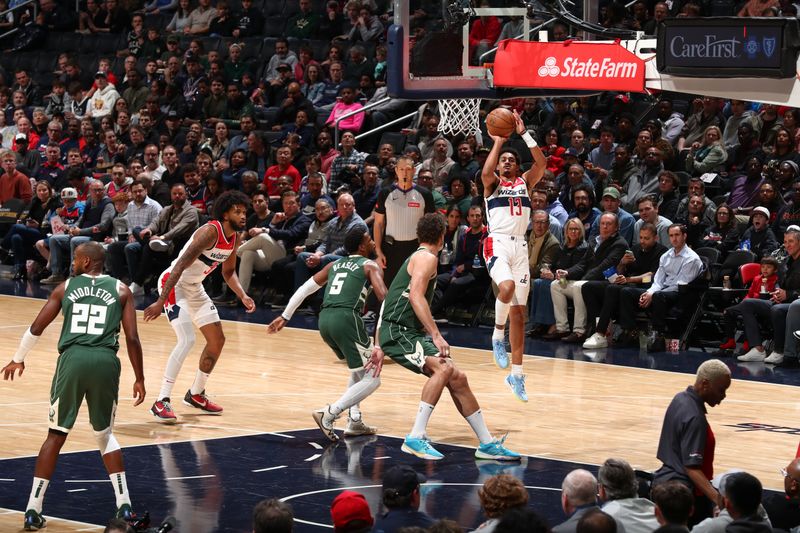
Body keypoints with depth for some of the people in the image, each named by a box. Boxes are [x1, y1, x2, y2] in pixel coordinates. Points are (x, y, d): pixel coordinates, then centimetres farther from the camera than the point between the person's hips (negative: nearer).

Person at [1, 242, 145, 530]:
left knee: (56, 435, 11)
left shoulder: (66, 288, 14)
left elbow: (36, 328, 14)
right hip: (105, 361, 0)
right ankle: (124, 506, 9)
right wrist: (139, 378, 14)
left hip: (72, 358, 0)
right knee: (105, 435, 20)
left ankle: (33, 510, 5)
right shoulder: (121, 290, 12)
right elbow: (132, 338, 4)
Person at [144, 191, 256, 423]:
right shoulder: (210, 232, -26)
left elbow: (228, 271, 19)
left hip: (195, 288, 9)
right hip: (174, 283, -9)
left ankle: (196, 394, 28)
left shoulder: (235, 238, 1)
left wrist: (243, 296, 2)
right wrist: (161, 302, -35)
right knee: (187, 340, -23)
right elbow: (180, 267, -30)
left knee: (217, 340, 11)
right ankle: (161, 402, -20)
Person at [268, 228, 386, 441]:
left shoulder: (335, 265, 26)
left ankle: (354, 421, 17)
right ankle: (330, 413, -16)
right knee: (372, 378, 1)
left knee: (360, 369, 28)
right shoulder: (370, 266, 9)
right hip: (346, 318, -7)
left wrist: (285, 316, 30)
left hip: (325, 319, 7)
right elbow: (384, 297, -7)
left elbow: (304, 289, 25)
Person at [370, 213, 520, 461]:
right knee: (443, 369, -28)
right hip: (398, 331, -10)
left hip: (410, 332, 10)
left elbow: (389, 304, 24)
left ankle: (487, 444, 12)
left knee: (457, 379, 7)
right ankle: (415, 438, -29)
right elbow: (416, 296, -23)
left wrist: (380, 348, 24)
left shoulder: (415, 258, 23)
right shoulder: (427, 257, -7)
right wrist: (436, 335, -28)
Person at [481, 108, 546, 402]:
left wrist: (524, 134, -7)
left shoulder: (525, 182, 16)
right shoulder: (492, 183, 8)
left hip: (520, 246, 4)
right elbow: (486, 172, -17)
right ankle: (498, 335, -9)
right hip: (498, 244, -4)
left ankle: (517, 375, 10)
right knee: (507, 287, -35)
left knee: (519, 312, 4)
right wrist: (498, 142, -11)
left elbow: (541, 163, -2)